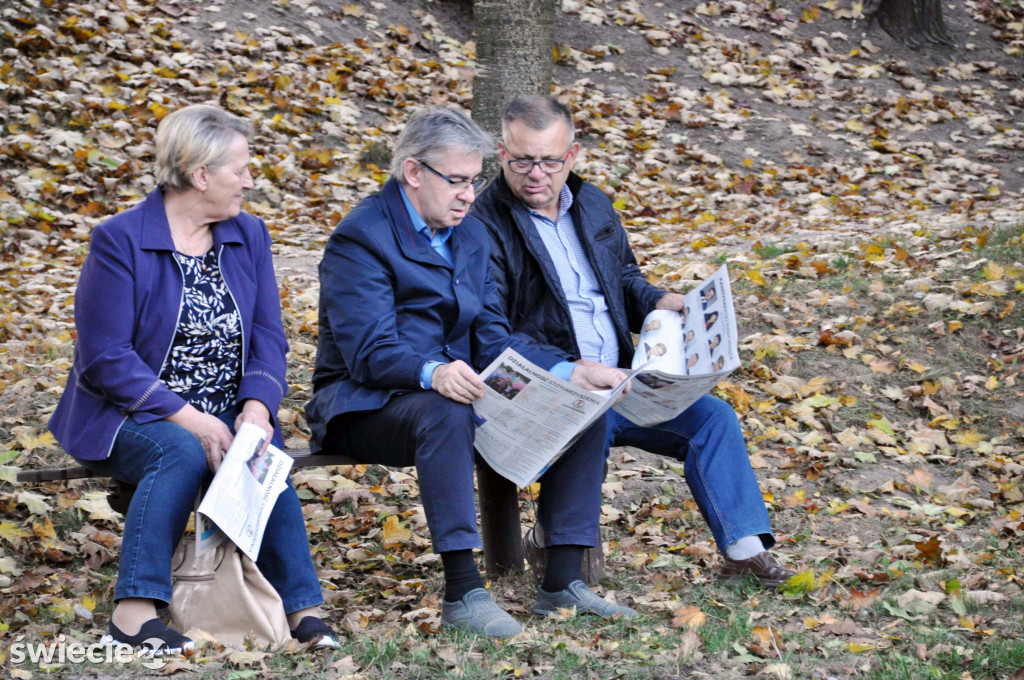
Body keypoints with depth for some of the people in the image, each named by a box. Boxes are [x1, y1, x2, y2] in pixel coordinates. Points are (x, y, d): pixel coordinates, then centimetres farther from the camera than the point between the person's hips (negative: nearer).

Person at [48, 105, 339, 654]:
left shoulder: (249, 237, 11)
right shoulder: (120, 241, -7)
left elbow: (267, 338, 6)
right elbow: (106, 357, -13)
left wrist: (257, 407, -15)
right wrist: (187, 417, -23)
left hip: (225, 418, 4)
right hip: (132, 417, -4)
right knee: (183, 454, -35)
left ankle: (300, 610, -28)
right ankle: (134, 613, -37)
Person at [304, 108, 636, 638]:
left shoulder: (471, 236, 13)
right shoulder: (359, 237, -11)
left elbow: (491, 340, 8)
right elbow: (369, 352, -21)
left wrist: (571, 373, -8)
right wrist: (432, 373, -42)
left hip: (455, 386, 7)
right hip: (365, 406, -7)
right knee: (444, 412, -40)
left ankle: (562, 583, -12)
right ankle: (462, 593, -37)